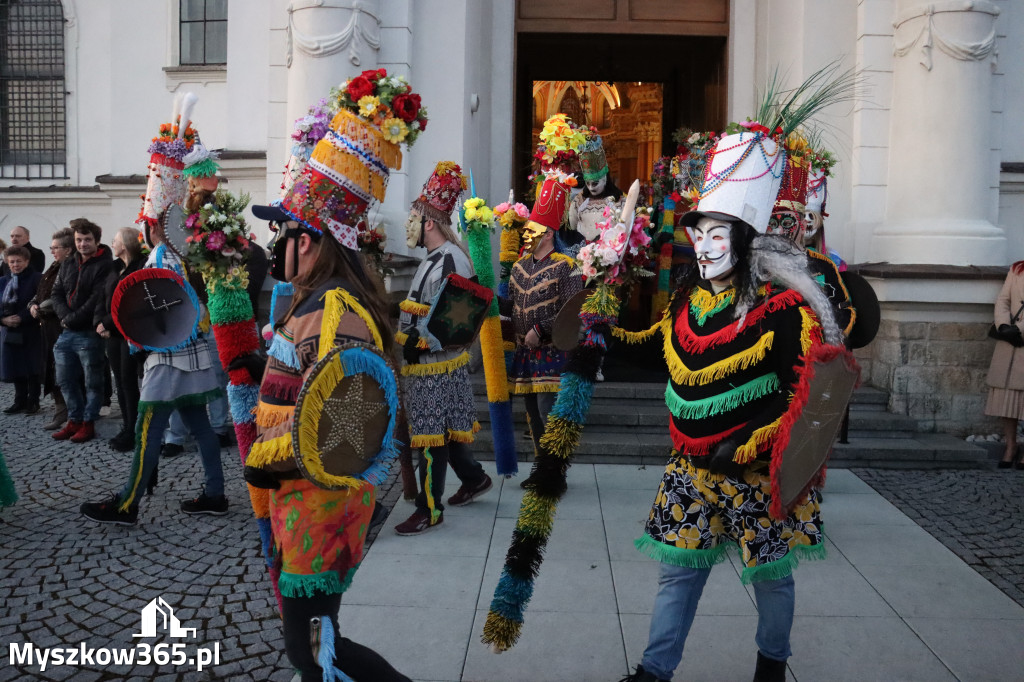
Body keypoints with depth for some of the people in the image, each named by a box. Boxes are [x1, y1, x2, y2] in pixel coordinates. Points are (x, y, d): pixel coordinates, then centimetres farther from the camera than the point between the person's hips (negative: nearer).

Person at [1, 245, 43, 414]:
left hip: (30, 331, -5)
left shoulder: (37, 279, -5)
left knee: (31, 368, 1)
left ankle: (33, 401, 11)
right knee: (15, 367, 10)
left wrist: (21, 318, -20)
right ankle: (20, 400, 20)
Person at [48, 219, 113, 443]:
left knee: (92, 381, 2)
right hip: (66, 333, 7)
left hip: (89, 334, -7)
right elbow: (56, 294, 12)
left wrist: (72, 320, -14)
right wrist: (65, 315, -7)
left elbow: (97, 300, -15)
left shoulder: (105, 266, -8)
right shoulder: (67, 264, 15)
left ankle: (88, 424, 12)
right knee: (66, 380, 12)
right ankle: (74, 420, 24)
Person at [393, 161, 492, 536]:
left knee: (432, 435, -2)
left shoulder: (451, 260, -17)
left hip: (437, 365, -10)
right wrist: (408, 339, 13)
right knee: (441, 430, 19)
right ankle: (474, 477, 37)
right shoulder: (434, 258, 16)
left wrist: (419, 339, -23)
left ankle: (430, 509, 7)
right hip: (425, 364, 10)